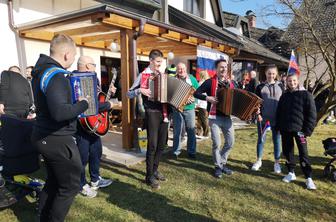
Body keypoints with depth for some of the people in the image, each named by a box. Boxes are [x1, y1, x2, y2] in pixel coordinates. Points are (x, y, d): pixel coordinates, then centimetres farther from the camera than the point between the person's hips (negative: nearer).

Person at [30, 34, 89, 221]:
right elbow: (60, 112, -35)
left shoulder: (42, 70, 9)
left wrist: (75, 101, 13)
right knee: (71, 185, 5)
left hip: (46, 137, 10)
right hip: (58, 139, -10)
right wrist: (83, 104, -19)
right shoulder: (55, 75, -21)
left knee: (53, 182, 22)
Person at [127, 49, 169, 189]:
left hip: (164, 111, 6)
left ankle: (155, 170, 29)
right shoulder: (143, 75, -3)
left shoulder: (162, 75, 13)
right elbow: (129, 94, -3)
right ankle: (149, 176, 11)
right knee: (152, 145, -3)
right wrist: (140, 90, -21)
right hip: (152, 113, -6)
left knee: (161, 144, 12)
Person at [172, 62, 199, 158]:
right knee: (177, 131, 5)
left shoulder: (191, 78, 5)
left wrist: (194, 98, -13)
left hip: (189, 108, 0)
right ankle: (176, 151, 17)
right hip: (176, 108, 0)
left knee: (191, 131, 4)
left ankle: (191, 151, 16)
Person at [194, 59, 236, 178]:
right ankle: (218, 166, 17)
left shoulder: (231, 83, 10)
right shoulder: (210, 82, -5)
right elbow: (196, 93, -8)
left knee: (230, 142, 7)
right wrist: (207, 98, -21)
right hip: (214, 117, -5)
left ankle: (222, 162, 28)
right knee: (216, 143, -3)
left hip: (227, 117, 5)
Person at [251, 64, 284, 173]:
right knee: (261, 139, 8)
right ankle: (259, 160, 23)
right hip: (263, 117, -1)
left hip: (277, 118, 1)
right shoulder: (260, 86, 2)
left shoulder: (280, 86, 6)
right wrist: (258, 114, -11)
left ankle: (277, 162, 22)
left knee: (276, 140, 8)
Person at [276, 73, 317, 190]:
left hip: (299, 129, -4)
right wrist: (279, 127, 6)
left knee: (303, 153, -1)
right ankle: (291, 173, 24)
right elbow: (279, 112, 13)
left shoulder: (306, 94, -3)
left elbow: (311, 113, -7)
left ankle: (308, 178, 10)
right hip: (285, 129, 5)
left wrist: (308, 130, -12)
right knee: (287, 151, 10)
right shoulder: (284, 96, 10)